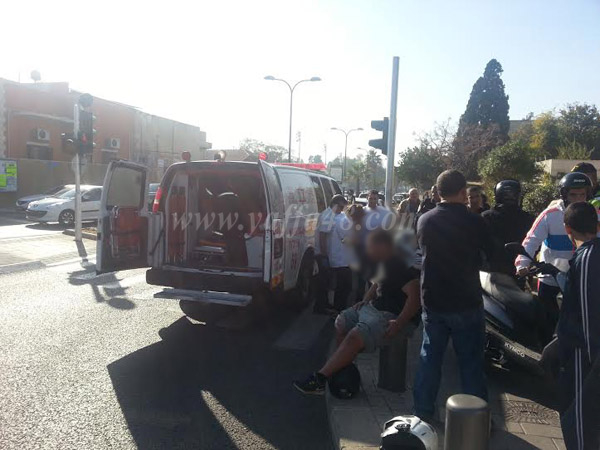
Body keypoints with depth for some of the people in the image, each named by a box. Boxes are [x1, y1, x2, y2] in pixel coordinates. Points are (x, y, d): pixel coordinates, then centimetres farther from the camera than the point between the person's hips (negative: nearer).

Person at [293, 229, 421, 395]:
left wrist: (399, 323, -31)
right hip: (374, 307, 11)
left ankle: (319, 379, -21)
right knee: (341, 322, 5)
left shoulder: (399, 266, -19)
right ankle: (344, 367, 8)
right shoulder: (384, 264, 12)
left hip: (392, 316, -11)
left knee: (354, 337, -26)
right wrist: (366, 300, 11)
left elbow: (414, 296, -28)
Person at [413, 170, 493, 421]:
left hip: (432, 301, 4)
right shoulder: (473, 222, -15)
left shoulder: (424, 220, -1)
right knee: (471, 361, 10)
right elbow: (493, 253, -2)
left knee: (430, 356, 14)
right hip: (466, 303, -4)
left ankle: (423, 411, 23)